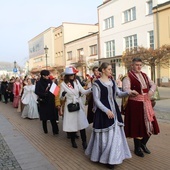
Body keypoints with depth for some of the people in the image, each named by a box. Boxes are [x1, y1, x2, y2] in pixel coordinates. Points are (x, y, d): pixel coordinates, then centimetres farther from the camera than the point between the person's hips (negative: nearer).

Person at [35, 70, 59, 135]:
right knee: (44, 117, 6)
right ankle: (45, 130, 17)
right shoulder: (39, 83, -3)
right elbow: (36, 91, -10)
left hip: (51, 102, 2)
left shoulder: (50, 82, 7)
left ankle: (55, 130, -1)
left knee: (52, 117, -2)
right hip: (43, 102, -2)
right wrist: (43, 94, -25)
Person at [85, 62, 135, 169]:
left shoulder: (112, 82, 10)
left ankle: (112, 157, 24)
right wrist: (106, 110, -21)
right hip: (103, 111, -6)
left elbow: (119, 94, 9)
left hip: (114, 110, 6)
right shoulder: (97, 83, -9)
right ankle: (104, 157, 19)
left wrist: (128, 93, -10)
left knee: (115, 133, 9)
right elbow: (96, 99, -13)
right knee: (104, 134, 2)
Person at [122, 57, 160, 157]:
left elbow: (153, 84, 16)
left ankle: (143, 143, 33)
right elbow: (126, 89, -20)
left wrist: (151, 91, -6)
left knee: (150, 124, 8)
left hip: (146, 103, 6)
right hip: (135, 103, -6)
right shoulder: (128, 76, -7)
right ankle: (137, 148, 21)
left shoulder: (144, 75, 15)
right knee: (137, 125, 1)